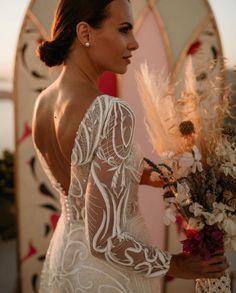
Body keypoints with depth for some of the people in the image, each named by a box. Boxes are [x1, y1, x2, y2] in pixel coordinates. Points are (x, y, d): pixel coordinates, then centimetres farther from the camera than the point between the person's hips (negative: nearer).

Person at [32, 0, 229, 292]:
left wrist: (141, 175, 9)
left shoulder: (42, 102, -4)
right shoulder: (112, 113, -29)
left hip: (63, 257, 7)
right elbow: (104, 240, -28)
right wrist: (176, 265, -14)